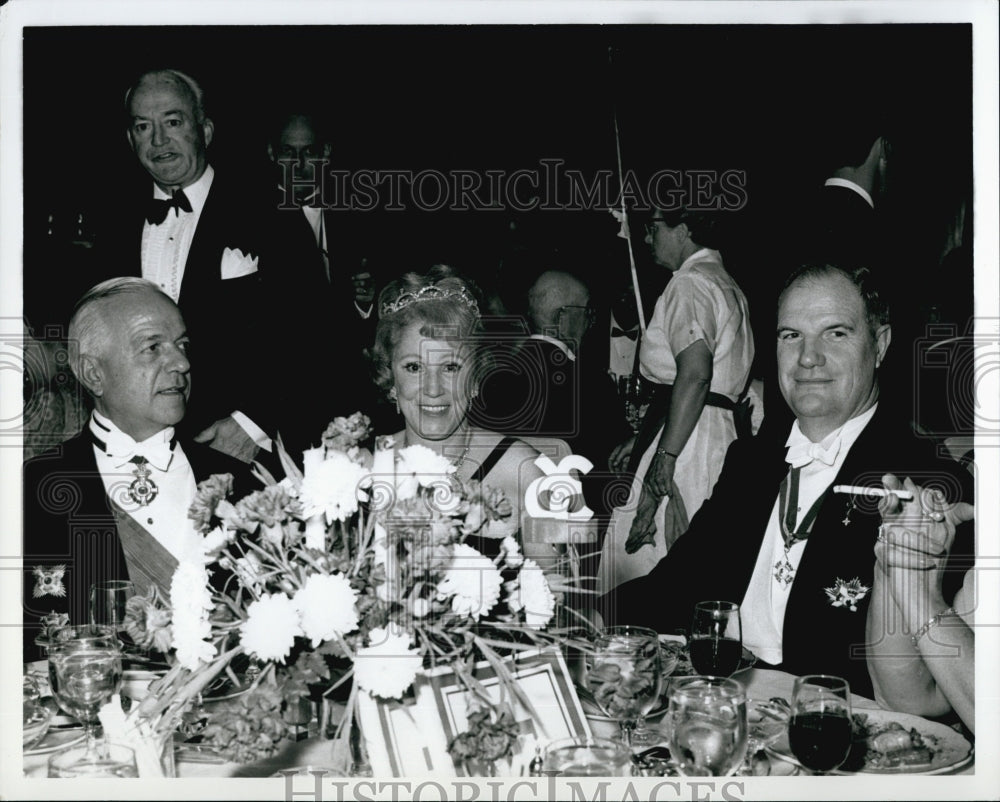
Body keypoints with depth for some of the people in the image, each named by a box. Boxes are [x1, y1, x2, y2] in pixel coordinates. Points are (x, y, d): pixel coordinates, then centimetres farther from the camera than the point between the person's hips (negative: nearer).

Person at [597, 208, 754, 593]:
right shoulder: (726, 284, 22)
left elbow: (695, 376, -24)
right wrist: (642, 439, 24)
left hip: (684, 439, -10)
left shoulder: (689, 283, -10)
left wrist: (661, 465, -27)